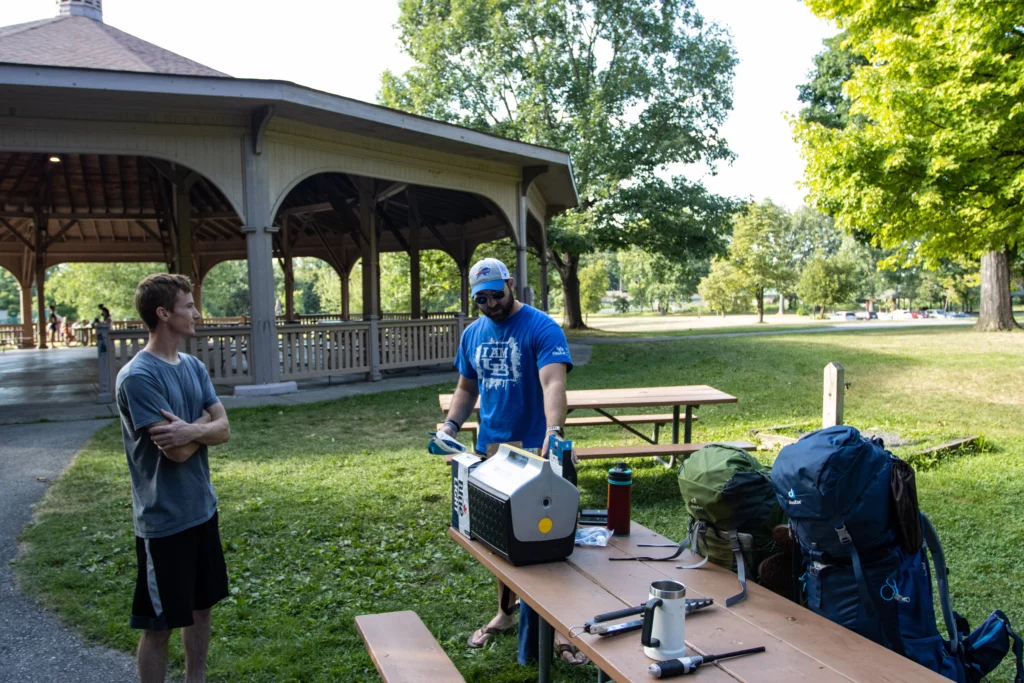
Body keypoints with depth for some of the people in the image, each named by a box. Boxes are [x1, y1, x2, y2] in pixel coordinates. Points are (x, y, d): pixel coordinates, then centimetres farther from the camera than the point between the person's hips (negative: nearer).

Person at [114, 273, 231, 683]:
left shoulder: (194, 367, 5)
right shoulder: (138, 377, -19)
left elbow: (224, 430, -1)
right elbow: (177, 452, -22)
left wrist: (192, 429, -21)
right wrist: (203, 424, -4)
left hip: (203, 509, 8)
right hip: (164, 520, -8)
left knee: (201, 606, 20)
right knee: (159, 624, 6)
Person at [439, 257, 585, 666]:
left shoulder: (542, 329, -13)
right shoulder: (472, 335, 7)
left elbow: (553, 383, -27)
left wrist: (554, 432, -43)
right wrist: (451, 425, -1)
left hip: (534, 451, -5)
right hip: (489, 450, 6)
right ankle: (506, 613, 32)